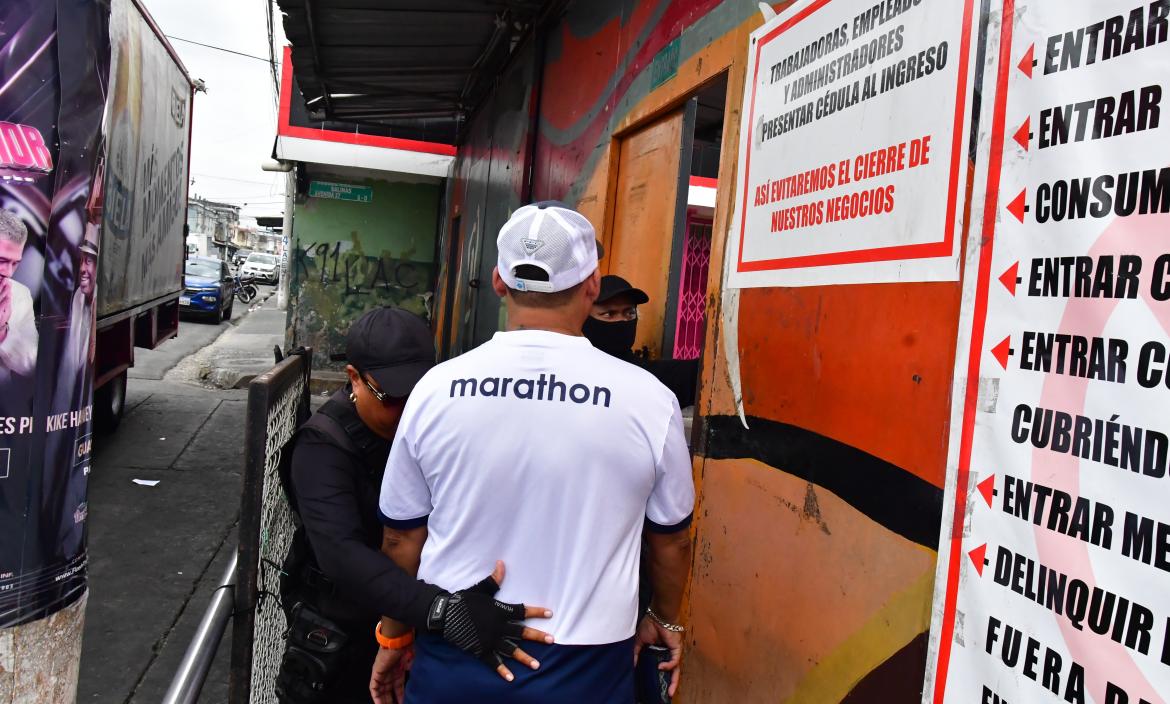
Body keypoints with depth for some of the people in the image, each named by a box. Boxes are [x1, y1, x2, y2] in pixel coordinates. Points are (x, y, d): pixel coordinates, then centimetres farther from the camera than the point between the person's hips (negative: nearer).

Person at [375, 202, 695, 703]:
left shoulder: (437, 388, -10)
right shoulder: (649, 399, -13)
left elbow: (401, 537, -1)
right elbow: (671, 538, 0)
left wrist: (393, 636, 16)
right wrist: (664, 621, 19)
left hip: (453, 664, 1)